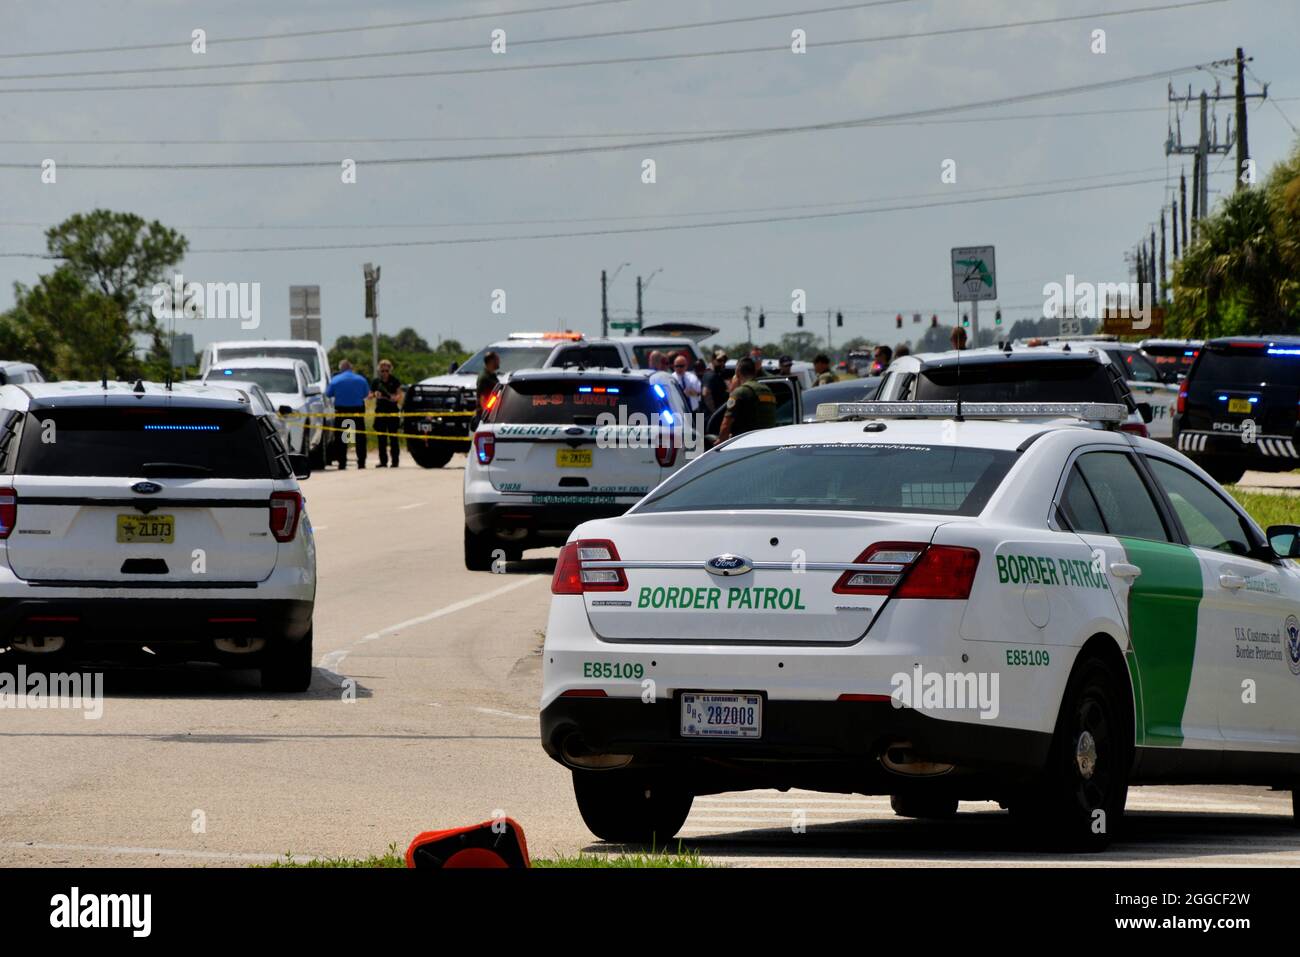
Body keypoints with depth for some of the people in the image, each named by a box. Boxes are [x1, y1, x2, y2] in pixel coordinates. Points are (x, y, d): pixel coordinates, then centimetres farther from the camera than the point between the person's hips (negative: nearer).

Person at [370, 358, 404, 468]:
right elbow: (370, 395, 12)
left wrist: (396, 397, -19)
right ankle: (383, 461, 5)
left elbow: (399, 394, 3)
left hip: (392, 411, -2)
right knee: (381, 438, 2)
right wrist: (375, 395, -10)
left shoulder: (394, 381, 3)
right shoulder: (376, 381, 8)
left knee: (394, 438, -4)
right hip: (380, 412, 2)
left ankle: (395, 461, -1)